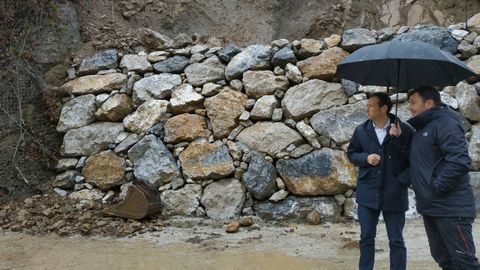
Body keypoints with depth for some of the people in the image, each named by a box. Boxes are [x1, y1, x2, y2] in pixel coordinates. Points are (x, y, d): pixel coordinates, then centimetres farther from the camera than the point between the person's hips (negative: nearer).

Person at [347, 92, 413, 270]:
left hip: (394, 194, -2)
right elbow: (351, 153, 11)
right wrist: (365, 158, -9)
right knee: (366, 237, 12)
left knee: (396, 240, 8)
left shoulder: (403, 129, -7)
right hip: (368, 193, 3)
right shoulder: (361, 130, 2)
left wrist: (399, 138, -22)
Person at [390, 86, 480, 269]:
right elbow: (417, 161, 24)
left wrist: (436, 187, -19)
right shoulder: (421, 128, 16)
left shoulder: (446, 123, -14)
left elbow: (459, 162, -25)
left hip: (450, 208, -10)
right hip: (430, 206, 10)